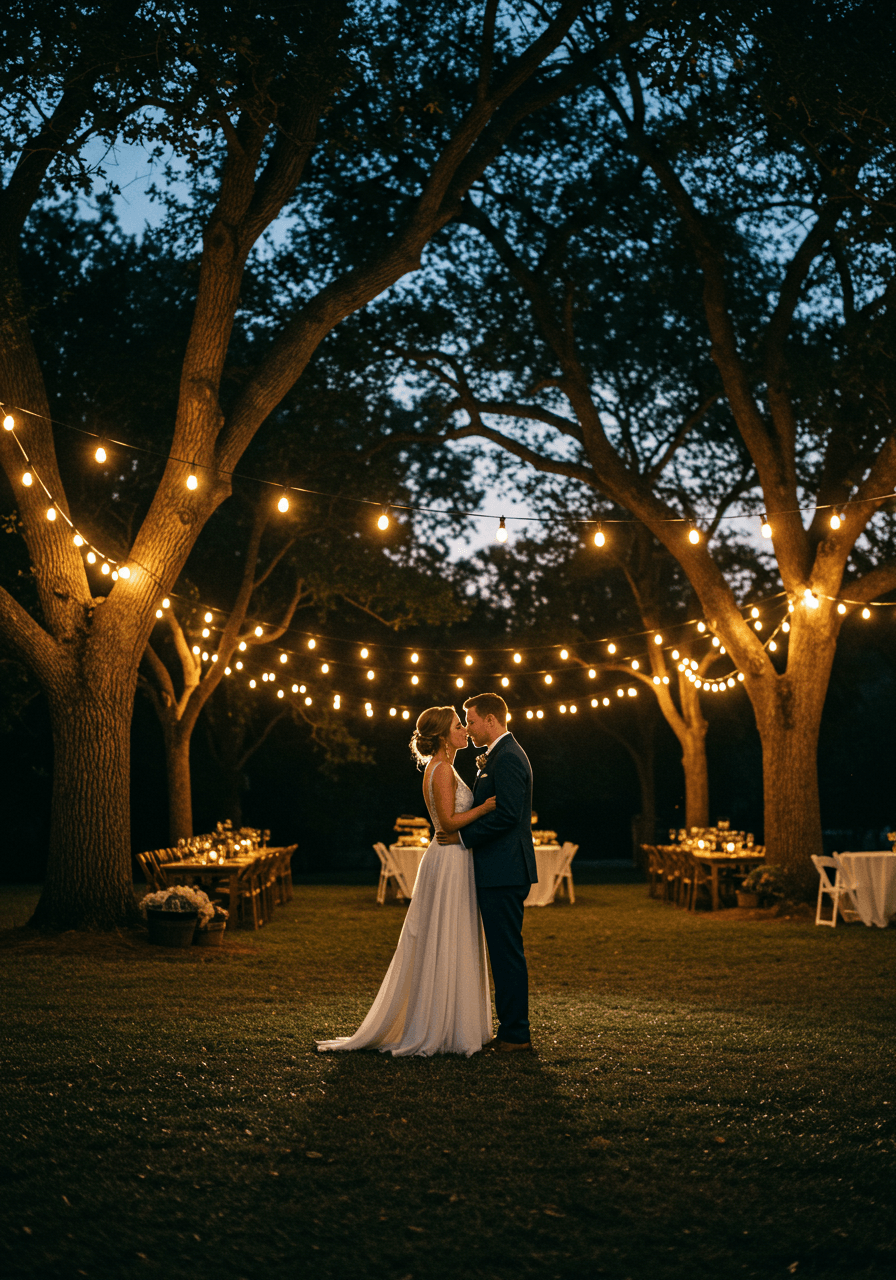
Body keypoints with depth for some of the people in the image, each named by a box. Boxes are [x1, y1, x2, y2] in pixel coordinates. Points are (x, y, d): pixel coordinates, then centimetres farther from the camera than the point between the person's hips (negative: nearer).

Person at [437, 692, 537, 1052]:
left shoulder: (508, 758, -15)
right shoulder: (499, 756, 19)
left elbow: (507, 814, -22)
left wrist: (462, 836, -15)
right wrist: (483, 770, 10)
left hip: (503, 873, -11)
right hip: (499, 872, 11)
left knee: (507, 952, -5)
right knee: (505, 953, 13)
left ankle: (515, 1034, 1)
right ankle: (512, 1030, 20)